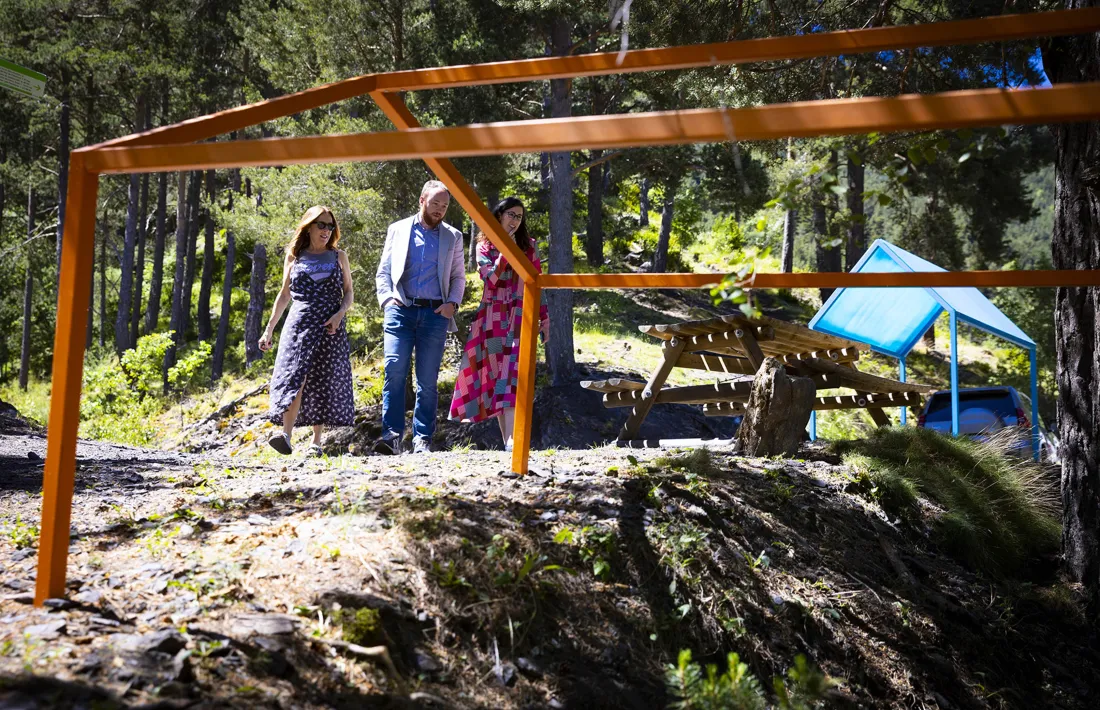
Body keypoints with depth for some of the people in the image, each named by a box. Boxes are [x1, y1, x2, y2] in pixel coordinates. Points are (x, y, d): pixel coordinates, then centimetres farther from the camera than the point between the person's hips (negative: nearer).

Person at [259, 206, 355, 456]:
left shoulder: (338, 257, 12)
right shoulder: (293, 257, 12)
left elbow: (348, 292, 10)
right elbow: (284, 295, 17)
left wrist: (339, 314, -9)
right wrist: (269, 329, 14)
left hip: (330, 327, 0)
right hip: (300, 323, 0)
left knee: (324, 381, -2)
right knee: (294, 377, -16)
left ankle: (316, 441, 4)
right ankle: (286, 435, -26)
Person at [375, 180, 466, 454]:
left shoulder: (453, 237, 16)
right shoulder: (398, 230, 13)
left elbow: (459, 277, 16)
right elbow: (383, 272, 13)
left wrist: (453, 302, -1)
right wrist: (386, 298, -4)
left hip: (435, 313, 1)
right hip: (400, 310, -1)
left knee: (428, 380, -1)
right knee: (395, 370, -14)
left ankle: (422, 440, 3)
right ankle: (391, 436, -14)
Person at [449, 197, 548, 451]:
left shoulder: (528, 246, 10)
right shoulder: (484, 246, 8)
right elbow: (491, 280, -7)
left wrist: (544, 318, 9)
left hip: (520, 316, -1)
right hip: (493, 317, 1)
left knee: (513, 373, -15)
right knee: (495, 374, 2)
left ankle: (511, 439, -24)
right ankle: (505, 437, 8)